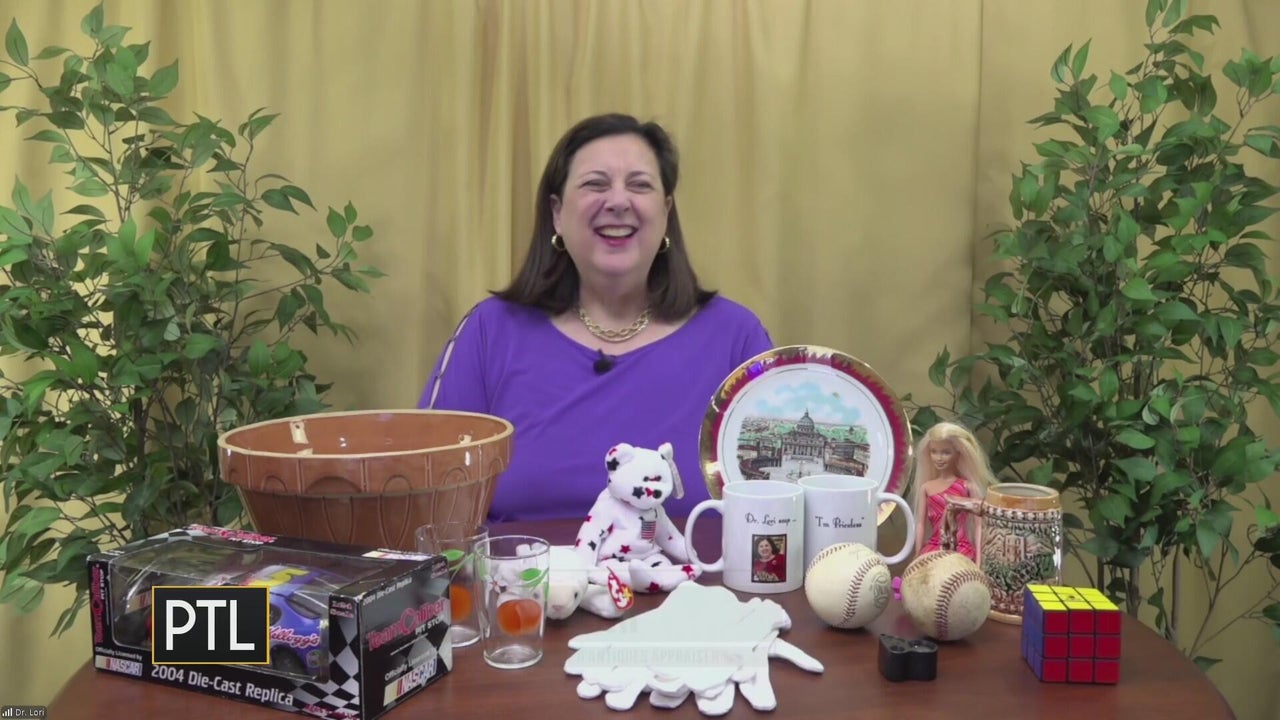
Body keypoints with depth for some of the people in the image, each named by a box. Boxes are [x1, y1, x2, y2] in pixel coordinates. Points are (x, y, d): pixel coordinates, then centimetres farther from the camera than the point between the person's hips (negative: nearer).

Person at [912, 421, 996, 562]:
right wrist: (918, 554, 6)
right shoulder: (926, 488, 10)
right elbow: (920, 523, 10)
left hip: (961, 548, -2)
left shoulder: (968, 486, 4)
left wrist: (978, 555, -2)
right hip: (934, 547, 2)